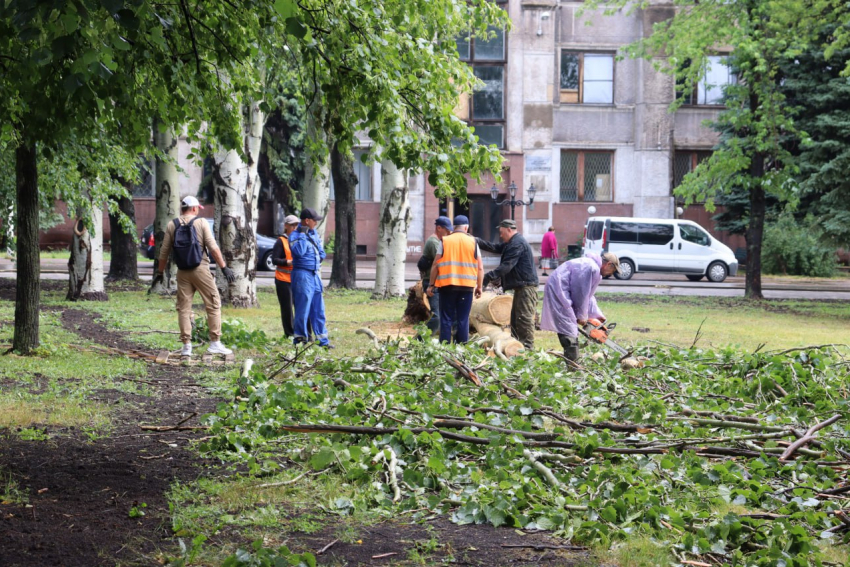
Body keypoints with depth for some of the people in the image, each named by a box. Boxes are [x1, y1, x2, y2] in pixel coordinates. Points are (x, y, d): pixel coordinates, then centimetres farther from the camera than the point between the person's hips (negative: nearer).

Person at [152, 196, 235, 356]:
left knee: (183, 308, 8)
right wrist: (224, 268, -8)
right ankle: (215, 343, 1)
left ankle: (186, 345, 5)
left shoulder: (172, 225, 6)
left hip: (182, 272, 3)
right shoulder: (201, 223, -2)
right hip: (200, 270, -3)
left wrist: (159, 272, 15)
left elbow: (164, 251, 7)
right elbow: (213, 248, -10)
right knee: (213, 305, 4)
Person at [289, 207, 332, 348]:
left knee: (319, 310, 11)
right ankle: (299, 339, 1)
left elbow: (321, 252, 22)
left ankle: (323, 340, 16)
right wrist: (303, 234, -21)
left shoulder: (314, 233, 14)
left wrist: (320, 258, 3)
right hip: (303, 275, -8)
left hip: (315, 275, 8)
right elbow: (299, 252, -27)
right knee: (303, 309, -6)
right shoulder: (295, 235, -10)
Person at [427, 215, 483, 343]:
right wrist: (479, 287, 11)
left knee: (446, 319, 4)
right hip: (467, 286, 1)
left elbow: (435, 265, -1)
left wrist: (431, 285, 6)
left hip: (447, 285, -1)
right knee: (463, 319, 5)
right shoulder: (473, 242, 5)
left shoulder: (444, 241, 2)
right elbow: (480, 268, 3)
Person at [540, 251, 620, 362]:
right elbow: (583, 294, -11)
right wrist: (582, 316, 0)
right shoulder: (593, 269, -15)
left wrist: (597, 315, 22)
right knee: (570, 330, -12)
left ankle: (573, 362, 20)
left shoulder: (589, 263, 19)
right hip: (559, 290, -11)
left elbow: (588, 295, 24)